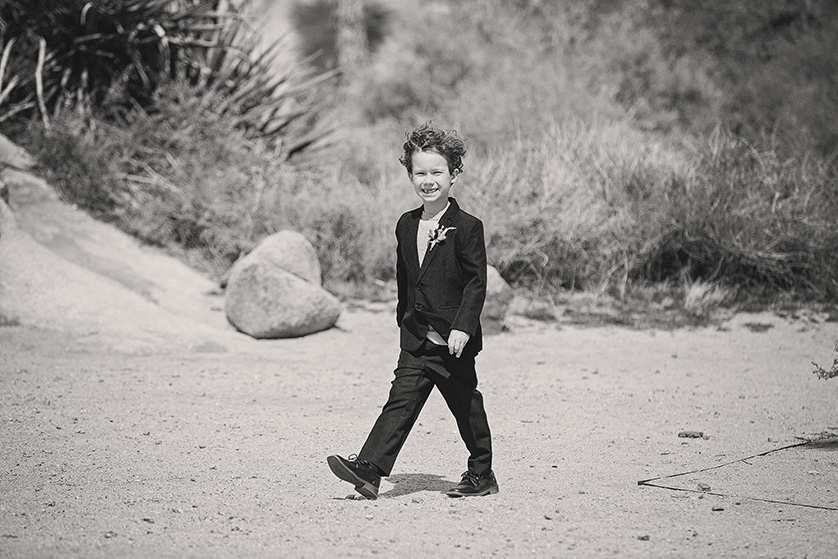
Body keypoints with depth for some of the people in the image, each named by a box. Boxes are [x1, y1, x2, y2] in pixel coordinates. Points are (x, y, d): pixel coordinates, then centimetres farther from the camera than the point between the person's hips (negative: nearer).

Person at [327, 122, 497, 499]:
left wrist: (463, 327, -20)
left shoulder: (467, 227, -9)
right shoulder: (406, 225, 10)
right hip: (416, 339, 5)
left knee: (466, 405, 7)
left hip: (453, 339, -5)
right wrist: (405, 321, 19)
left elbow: (477, 282, -13)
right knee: (402, 399, -4)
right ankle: (369, 469, -14)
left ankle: (481, 475, 22)